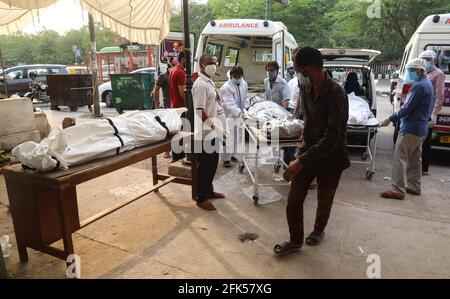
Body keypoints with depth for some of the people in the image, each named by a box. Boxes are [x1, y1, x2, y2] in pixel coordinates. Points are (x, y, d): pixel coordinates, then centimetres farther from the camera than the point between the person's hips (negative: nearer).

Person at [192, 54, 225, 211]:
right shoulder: (200, 85, -17)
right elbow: (200, 110, -23)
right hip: (205, 132, -9)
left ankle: (209, 190, 35)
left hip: (213, 131, 9)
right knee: (204, 165, 1)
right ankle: (201, 198, 15)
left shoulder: (209, 82, 13)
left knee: (213, 162, 19)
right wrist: (212, 123, -20)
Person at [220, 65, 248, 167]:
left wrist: (243, 110, 8)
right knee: (227, 137, -5)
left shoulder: (244, 84, 1)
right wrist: (239, 112, -40)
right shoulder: (226, 87, -20)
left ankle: (232, 154, 30)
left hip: (239, 114, 7)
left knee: (235, 136, 15)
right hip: (228, 115, -6)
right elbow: (229, 104, -28)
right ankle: (226, 158, 4)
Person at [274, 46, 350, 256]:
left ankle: (318, 231, 45)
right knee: (293, 201, 4)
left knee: (324, 202, 16)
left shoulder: (336, 93, -25)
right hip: (309, 152, 5)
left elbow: (332, 136, -32)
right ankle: (295, 241, 24)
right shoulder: (305, 87, -5)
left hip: (331, 158, -5)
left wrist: (301, 161, -36)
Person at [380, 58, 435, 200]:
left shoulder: (419, 86, -17)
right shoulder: (428, 84, 15)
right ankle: (414, 186, 27)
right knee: (415, 159, 17)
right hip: (421, 128, 10)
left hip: (411, 128, -10)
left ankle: (398, 190, -5)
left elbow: (407, 108, -20)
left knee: (399, 158, -7)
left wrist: (391, 119, -13)